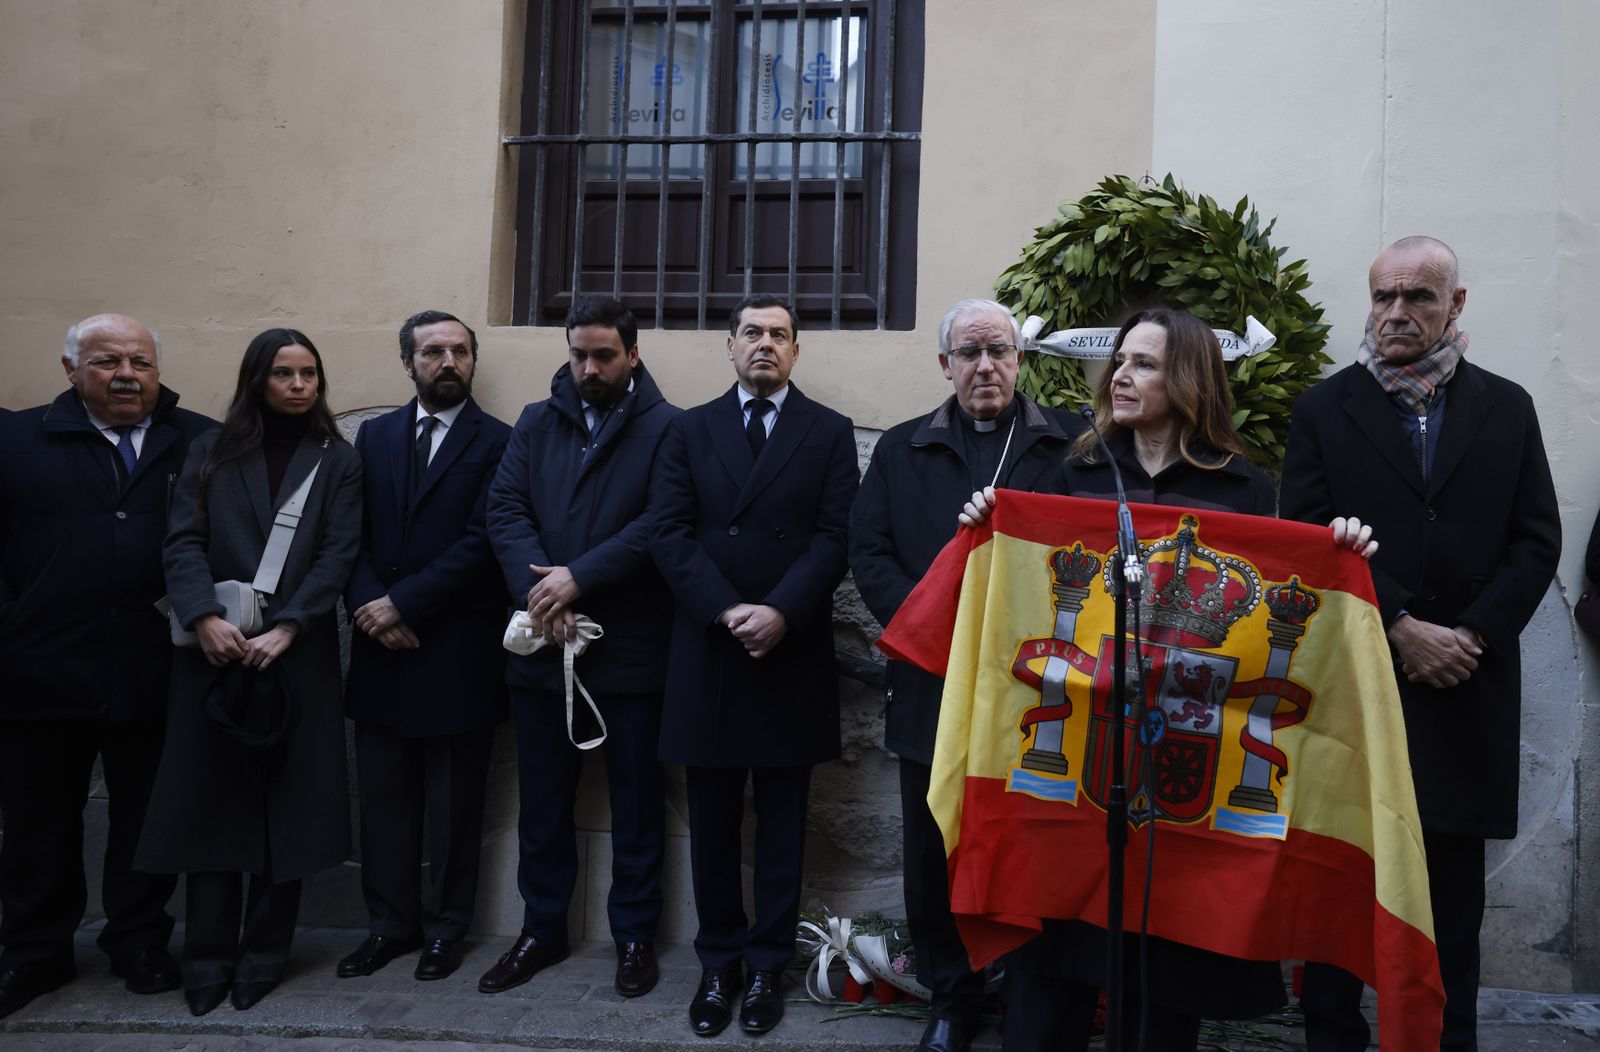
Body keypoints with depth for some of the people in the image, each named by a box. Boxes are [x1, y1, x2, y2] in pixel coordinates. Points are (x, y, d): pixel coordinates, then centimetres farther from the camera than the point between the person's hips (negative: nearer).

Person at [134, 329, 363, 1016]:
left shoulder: (337, 460, 7)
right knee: (210, 799, 3)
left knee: (286, 801, 3)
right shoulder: (211, 453, 11)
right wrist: (205, 618, -16)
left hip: (298, 654, -1)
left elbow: (338, 553, -4)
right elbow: (184, 542, 1)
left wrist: (284, 628, -15)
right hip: (214, 652, 1)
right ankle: (208, 956, 12)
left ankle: (265, 952, 15)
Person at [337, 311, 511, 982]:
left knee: (454, 803, 8)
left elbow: (481, 543, -12)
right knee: (383, 799, 12)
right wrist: (368, 604, -10)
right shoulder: (374, 436, 12)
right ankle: (390, 924, 26)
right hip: (381, 648, 4)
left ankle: (446, 928, 23)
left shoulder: (496, 443, -3)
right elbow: (352, 534, 6)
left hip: (457, 650, -4)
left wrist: (403, 602, -15)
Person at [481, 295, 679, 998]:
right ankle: (542, 930, 31)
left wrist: (578, 577, -21)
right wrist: (539, 590, -15)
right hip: (542, 643, 4)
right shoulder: (535, 424, 10)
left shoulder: (669, 429, -3)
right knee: (543, 800, 14)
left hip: (632, 650, -3)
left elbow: (661, 525, -14)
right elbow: (504, 509, 0)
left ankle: (635, 934, 25)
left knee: (636, 801, 10)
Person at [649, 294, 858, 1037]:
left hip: (792, 652, -1)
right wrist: (727, 611, -15)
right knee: (713, 823, 9)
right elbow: (670, 533, -2)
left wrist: (780, 612, -18)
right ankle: (718, 963, 23)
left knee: (781, 822, 8)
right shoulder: (690, 430, 9)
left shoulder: (830, 432, 5)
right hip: (707, 650, 1)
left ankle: (767, 965, 21)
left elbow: (835, 537, -5)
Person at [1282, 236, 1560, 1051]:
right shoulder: (1323, 409, 4)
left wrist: (1472, 636, -9)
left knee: (1452, 894, 9)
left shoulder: (1507, 408, 10)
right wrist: (1400, 630, -13)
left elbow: (1537, 542, 5)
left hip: (1464, 688, 2)